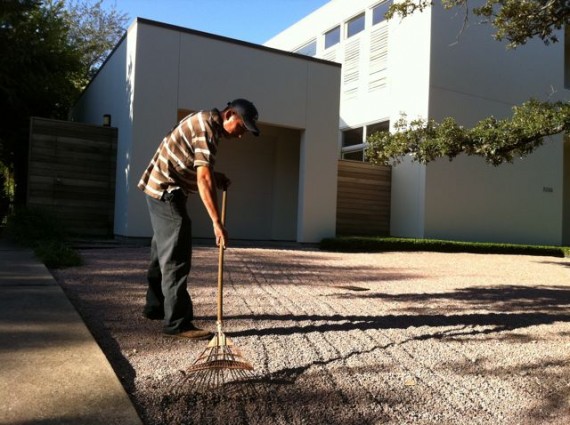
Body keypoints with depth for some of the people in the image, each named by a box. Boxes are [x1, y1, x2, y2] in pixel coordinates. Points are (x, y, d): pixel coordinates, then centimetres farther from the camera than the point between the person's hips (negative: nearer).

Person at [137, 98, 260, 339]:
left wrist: (215, 176, 6)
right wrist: (217, 223, -31)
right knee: (177, 258, -10)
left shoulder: (206, 121, 12)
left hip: (160, 189, 11)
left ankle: (155, 307, 30)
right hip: (166, 191, -11)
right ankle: (177, 323, -6)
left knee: (163, 252, 18)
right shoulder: (207, 128, -19)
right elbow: (203, 179, -29)